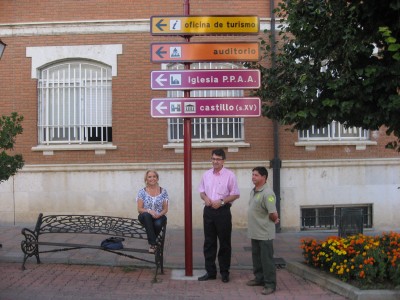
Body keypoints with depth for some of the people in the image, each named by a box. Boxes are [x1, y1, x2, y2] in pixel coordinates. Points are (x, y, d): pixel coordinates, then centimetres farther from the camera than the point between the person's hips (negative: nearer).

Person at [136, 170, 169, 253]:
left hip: (159, 217, 0)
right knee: (146, 215, -37)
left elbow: (165, 209, 5)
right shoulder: (142, 192, 1)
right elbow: (139, 209, -3)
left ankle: (151, 241, -2)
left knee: (158, 224, -36)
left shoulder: (163, 191, 4)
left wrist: (159, 214, -17)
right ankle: (153, 243, -32)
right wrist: (149, 211, -23)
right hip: (146, 218, 0)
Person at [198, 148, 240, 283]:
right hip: (208, 210, 4)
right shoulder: (206, 174, 8)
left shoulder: (229, 175, -5)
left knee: (224, 243, 5)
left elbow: (235, 194, -5)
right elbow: (201, 191, 16)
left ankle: (224, 272, 16)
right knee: (209, 242, 8)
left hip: (223, 211, -4)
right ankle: (210, 272, 17)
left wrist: (221, 201, -16)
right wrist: (205, 198, -6)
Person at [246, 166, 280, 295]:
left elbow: (273, 214, -23)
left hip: (264, 233, -9)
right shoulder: (253, 191, 9)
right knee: (256, 257, 19)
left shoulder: (267, 193, -21)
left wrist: (274, 220, -4)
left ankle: (270, 284, 8)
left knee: (266, 259, -1)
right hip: (254, 232, 9)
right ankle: (259, 278, 32)